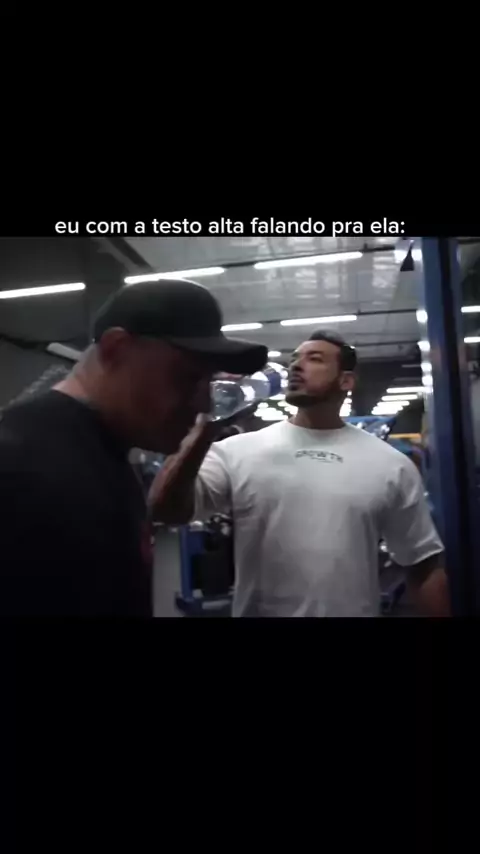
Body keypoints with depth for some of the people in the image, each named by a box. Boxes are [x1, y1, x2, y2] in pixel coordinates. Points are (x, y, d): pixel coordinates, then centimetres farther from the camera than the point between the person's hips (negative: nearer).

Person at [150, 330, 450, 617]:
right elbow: (166, 509, -15)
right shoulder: (239, 452, -4)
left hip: (354, 610, 1)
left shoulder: (391, 465, -2)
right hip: (260, 611, 0)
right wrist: (207, 425, -22)